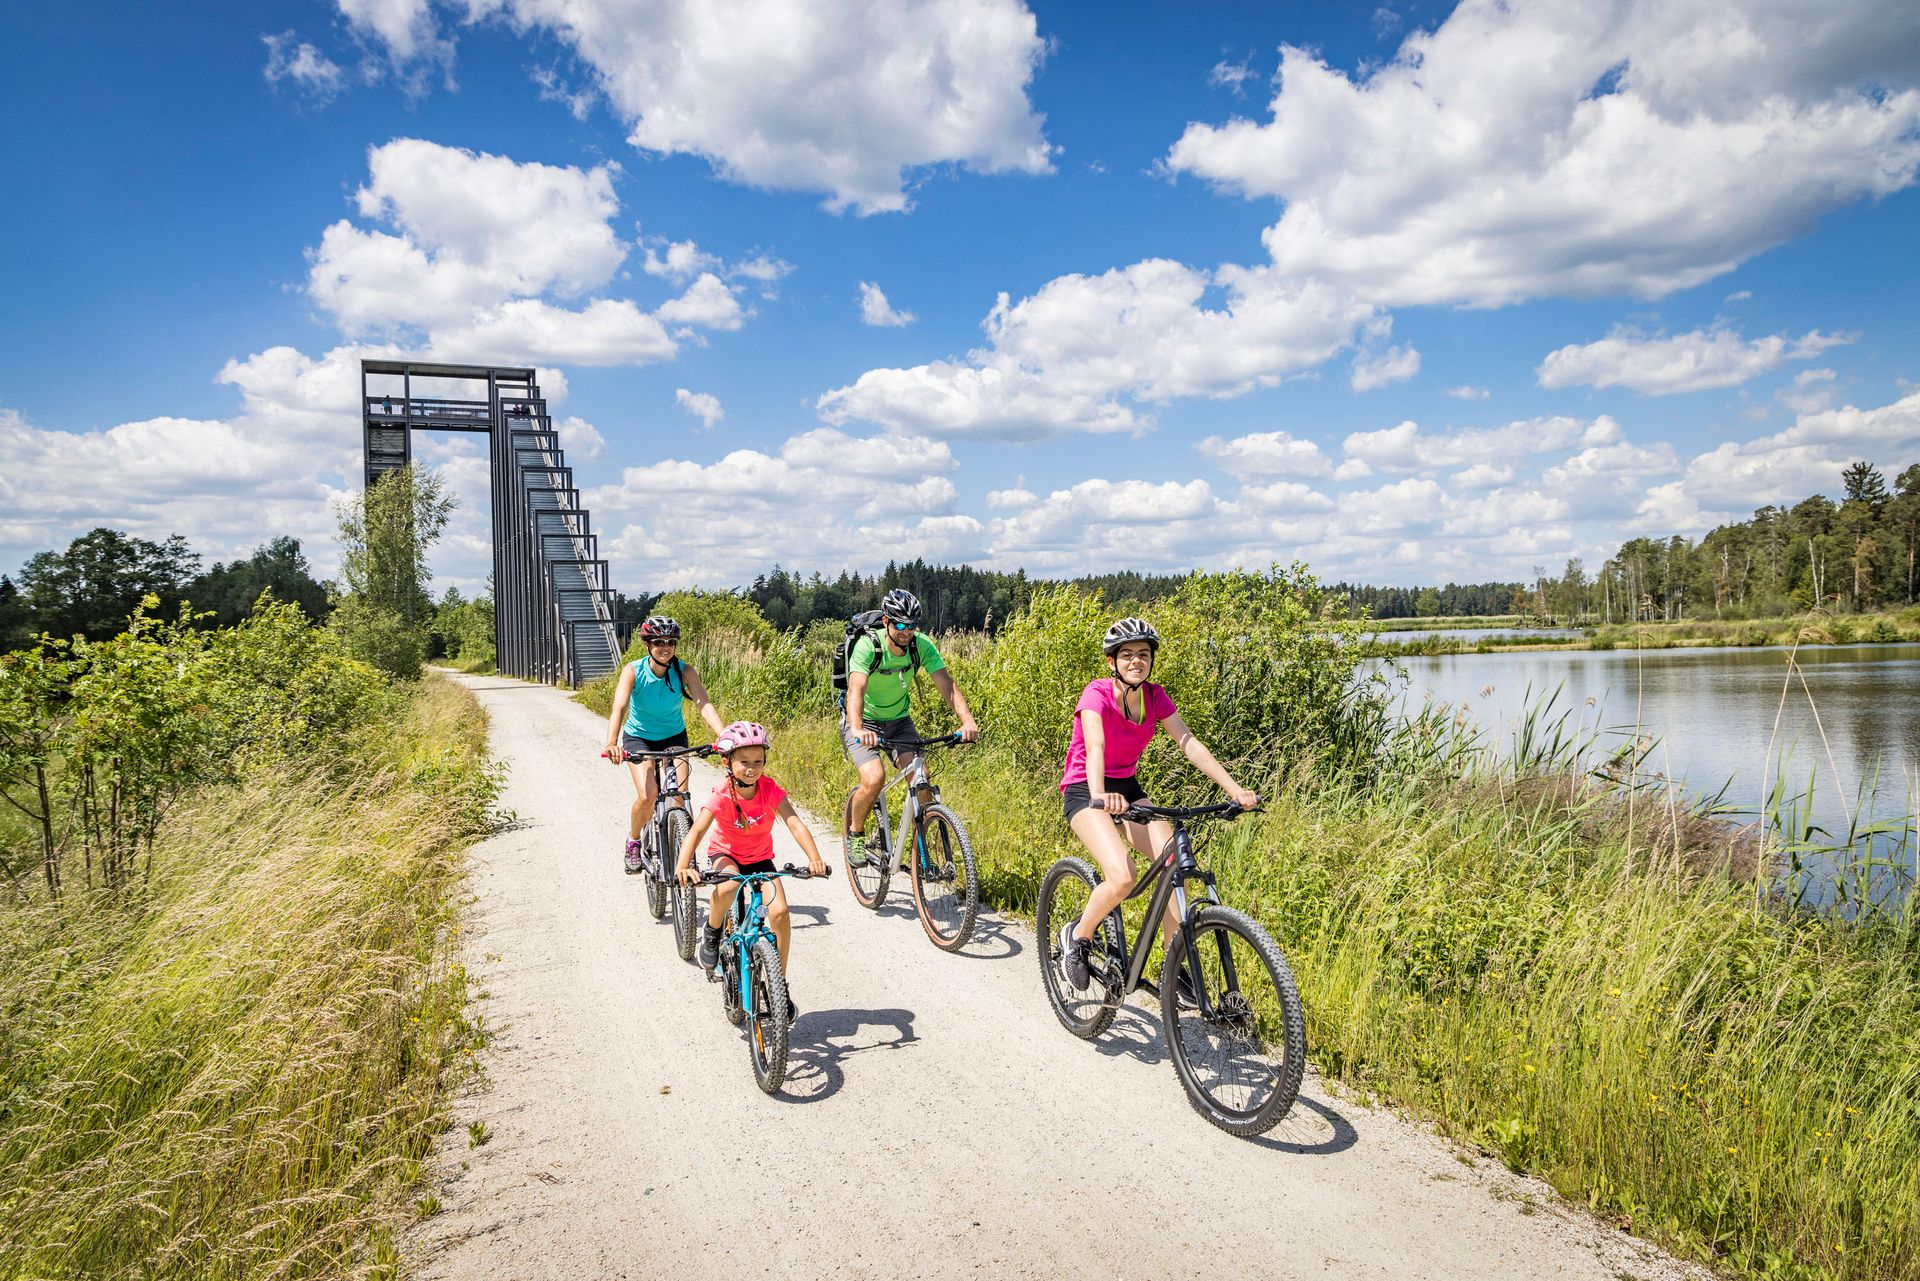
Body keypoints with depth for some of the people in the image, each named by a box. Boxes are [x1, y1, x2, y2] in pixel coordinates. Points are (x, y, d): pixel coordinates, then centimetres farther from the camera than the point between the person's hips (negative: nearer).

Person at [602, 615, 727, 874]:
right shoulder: (633, 671, -22)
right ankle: (633, 842, 10)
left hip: (674, 737, 1)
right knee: (647, 796, -19)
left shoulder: (684, 671, -19)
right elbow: (618, 708, -34)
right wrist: (611, 743, -52)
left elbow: (704, 704, -32)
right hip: (638, 737, -1)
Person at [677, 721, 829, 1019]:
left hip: (760, 858, 2)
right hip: (725, 854, -2)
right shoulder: (721, 796, -24)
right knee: (727, 887, -38)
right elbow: (696, 830, -34)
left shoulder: (770, 790, -21)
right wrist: (683, 866, -52)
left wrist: (814, 858, -45)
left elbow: (795, 824, -30)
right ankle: (712, 932, -4)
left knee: (780, 911, -19)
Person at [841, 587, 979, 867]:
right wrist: (858, 729, -58)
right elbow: (856, 689, -39)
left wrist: (967, 720, -42)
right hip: (865, 722, -3)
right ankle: (855, 833, 2)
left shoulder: (922, 646, -16)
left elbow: (946, 684, -24)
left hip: (899, 720, 3)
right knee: (874, 778, -26)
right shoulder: (867, 646, -26)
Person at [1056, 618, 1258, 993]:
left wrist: (1236, 790, -22)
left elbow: (1190, 745, -10)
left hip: (1127, 788, 6)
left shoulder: (1155, 697, -3)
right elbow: (1094, 747, -37)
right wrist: (1100, 795, -56)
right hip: (1085, 791, -6)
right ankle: (1077, 936, 2)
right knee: (1122, 878, -27)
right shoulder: (1097, 694, -20)